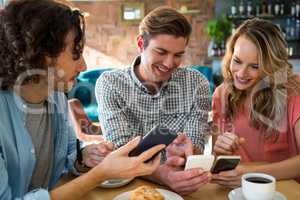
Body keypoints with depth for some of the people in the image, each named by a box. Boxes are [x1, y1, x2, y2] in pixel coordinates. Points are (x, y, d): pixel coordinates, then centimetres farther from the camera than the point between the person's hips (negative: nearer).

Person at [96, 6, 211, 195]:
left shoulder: (197, 83, -2)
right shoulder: (110, 83, -7)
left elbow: (196, 146, -6)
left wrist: (185, 154, -28)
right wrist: (161, 175, -34)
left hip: (180, 186, 2)